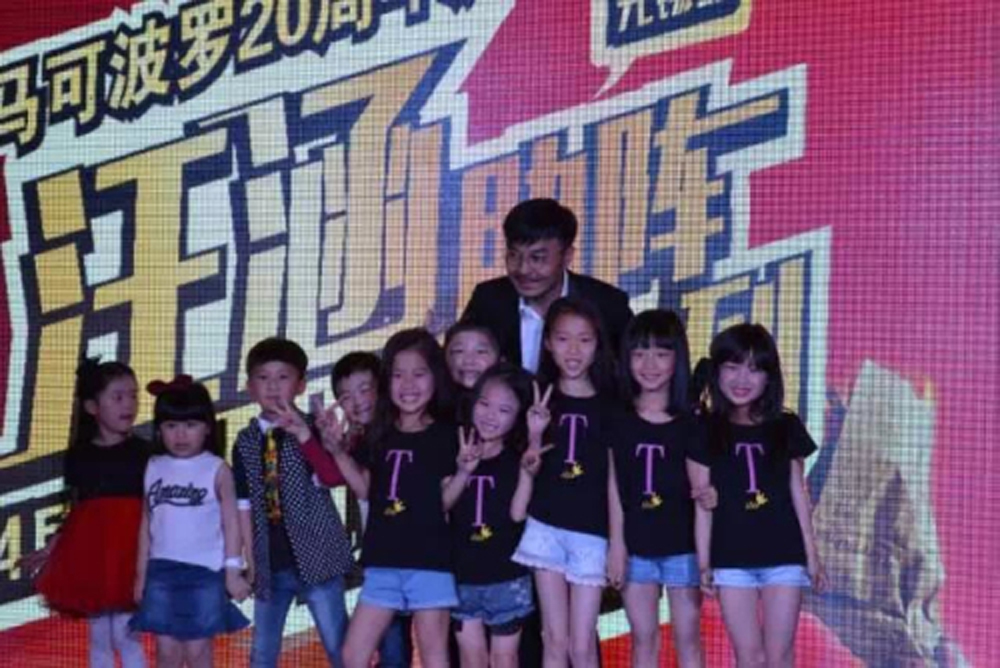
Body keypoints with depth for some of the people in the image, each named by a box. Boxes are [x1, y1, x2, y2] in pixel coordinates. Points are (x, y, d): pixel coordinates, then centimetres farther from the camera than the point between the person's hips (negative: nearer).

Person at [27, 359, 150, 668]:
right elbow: (76, 510, 13)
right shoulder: (79, 455, 6)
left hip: (129, 549, -3)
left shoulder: (143, 451, -1)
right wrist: (50, 548, 12)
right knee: (98, 637, 11)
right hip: (89, 550, 3)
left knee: (125, 634, -6)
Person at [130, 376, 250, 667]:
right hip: (162, 570, 3)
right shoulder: (154, 468, 7)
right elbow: (147, 523, 12)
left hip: (204, 571, -3)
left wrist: (233, 571, -7)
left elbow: (231, 522, -2)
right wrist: (141, 573, 12)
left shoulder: (217, 469, -3)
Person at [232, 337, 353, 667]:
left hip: (316, 557, -4)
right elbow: (244, 505, 9)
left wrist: (303, 435, -35)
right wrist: (251, 563, 6)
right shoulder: (246, 442, 6)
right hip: (270, 564, 4)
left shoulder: (311, 430, -4)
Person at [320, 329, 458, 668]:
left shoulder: (447, 435, -4)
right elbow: (366, 490, 13)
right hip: (383, 562, 5)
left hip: (431, 562, -5)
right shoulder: (380, 435, 9)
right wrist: (338, 448, 4)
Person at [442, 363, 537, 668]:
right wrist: (462, 473, -25)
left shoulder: (518, 458, -5)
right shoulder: (456, 452, -1)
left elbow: (517, 512, -16)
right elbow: (439, 505, -9)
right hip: (462, 577, 2)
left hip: (508, 578, -2)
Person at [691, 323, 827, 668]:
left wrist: (812, 555, 7)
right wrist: (704, 561, -2)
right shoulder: (706, 432, -1)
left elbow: (798, 493, 7)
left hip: (784, 556, 1)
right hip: (731, 559, 0)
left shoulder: (786, 427, 3)